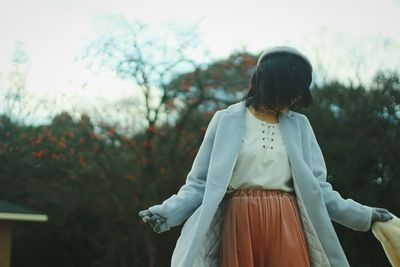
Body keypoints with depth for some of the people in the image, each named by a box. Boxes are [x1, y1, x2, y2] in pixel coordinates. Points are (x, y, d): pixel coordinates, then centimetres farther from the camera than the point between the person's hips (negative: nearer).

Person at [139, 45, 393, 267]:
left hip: (287, 223, 2)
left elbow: (315, 184, 11)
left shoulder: (299, 125, 11)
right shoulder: (226, 120, 3)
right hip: (240, 222, -2)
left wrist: (362, 215, 7)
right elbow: (202, 182, 3)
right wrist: (168, 211, -11)